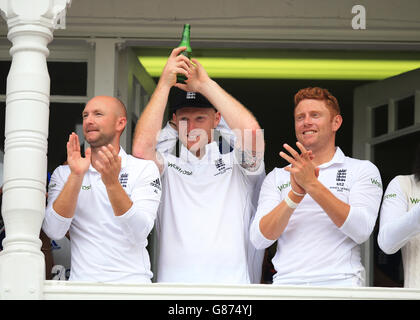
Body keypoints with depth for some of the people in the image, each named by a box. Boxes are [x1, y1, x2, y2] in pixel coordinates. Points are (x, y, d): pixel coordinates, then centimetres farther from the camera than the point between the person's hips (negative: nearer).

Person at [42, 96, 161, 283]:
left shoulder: (144, 169, 6)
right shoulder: (64, 173, 11)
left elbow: (139, 234, -7)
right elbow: (53, 231, -3)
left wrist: (112, 183, -17)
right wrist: (76, 177, -10)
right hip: (82, 280, 1)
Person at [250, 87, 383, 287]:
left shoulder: (363, 170, 12)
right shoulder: (277, 177, 19)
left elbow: (361, 231, -4)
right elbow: (259, 240, 6)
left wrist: (312, 184, -9)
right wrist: (295, 193, -7)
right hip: (286, 284, 2)